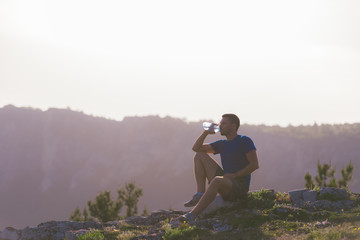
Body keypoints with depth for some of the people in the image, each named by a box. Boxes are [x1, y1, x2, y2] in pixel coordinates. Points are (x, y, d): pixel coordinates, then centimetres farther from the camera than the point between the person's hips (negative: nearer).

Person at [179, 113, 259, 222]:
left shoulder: (244, 141, -2)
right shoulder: (222, 144, 18)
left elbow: (255, 164, -10)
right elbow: (196, 148, 19)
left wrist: (235, 175, -16)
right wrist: (206, 133, 5)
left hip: (239, 187, -8)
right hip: (226, 183, 8)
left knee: (217, 180, -41)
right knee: (200, 156, 4)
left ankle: (192, 215, -51)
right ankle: (200, 194, -13)